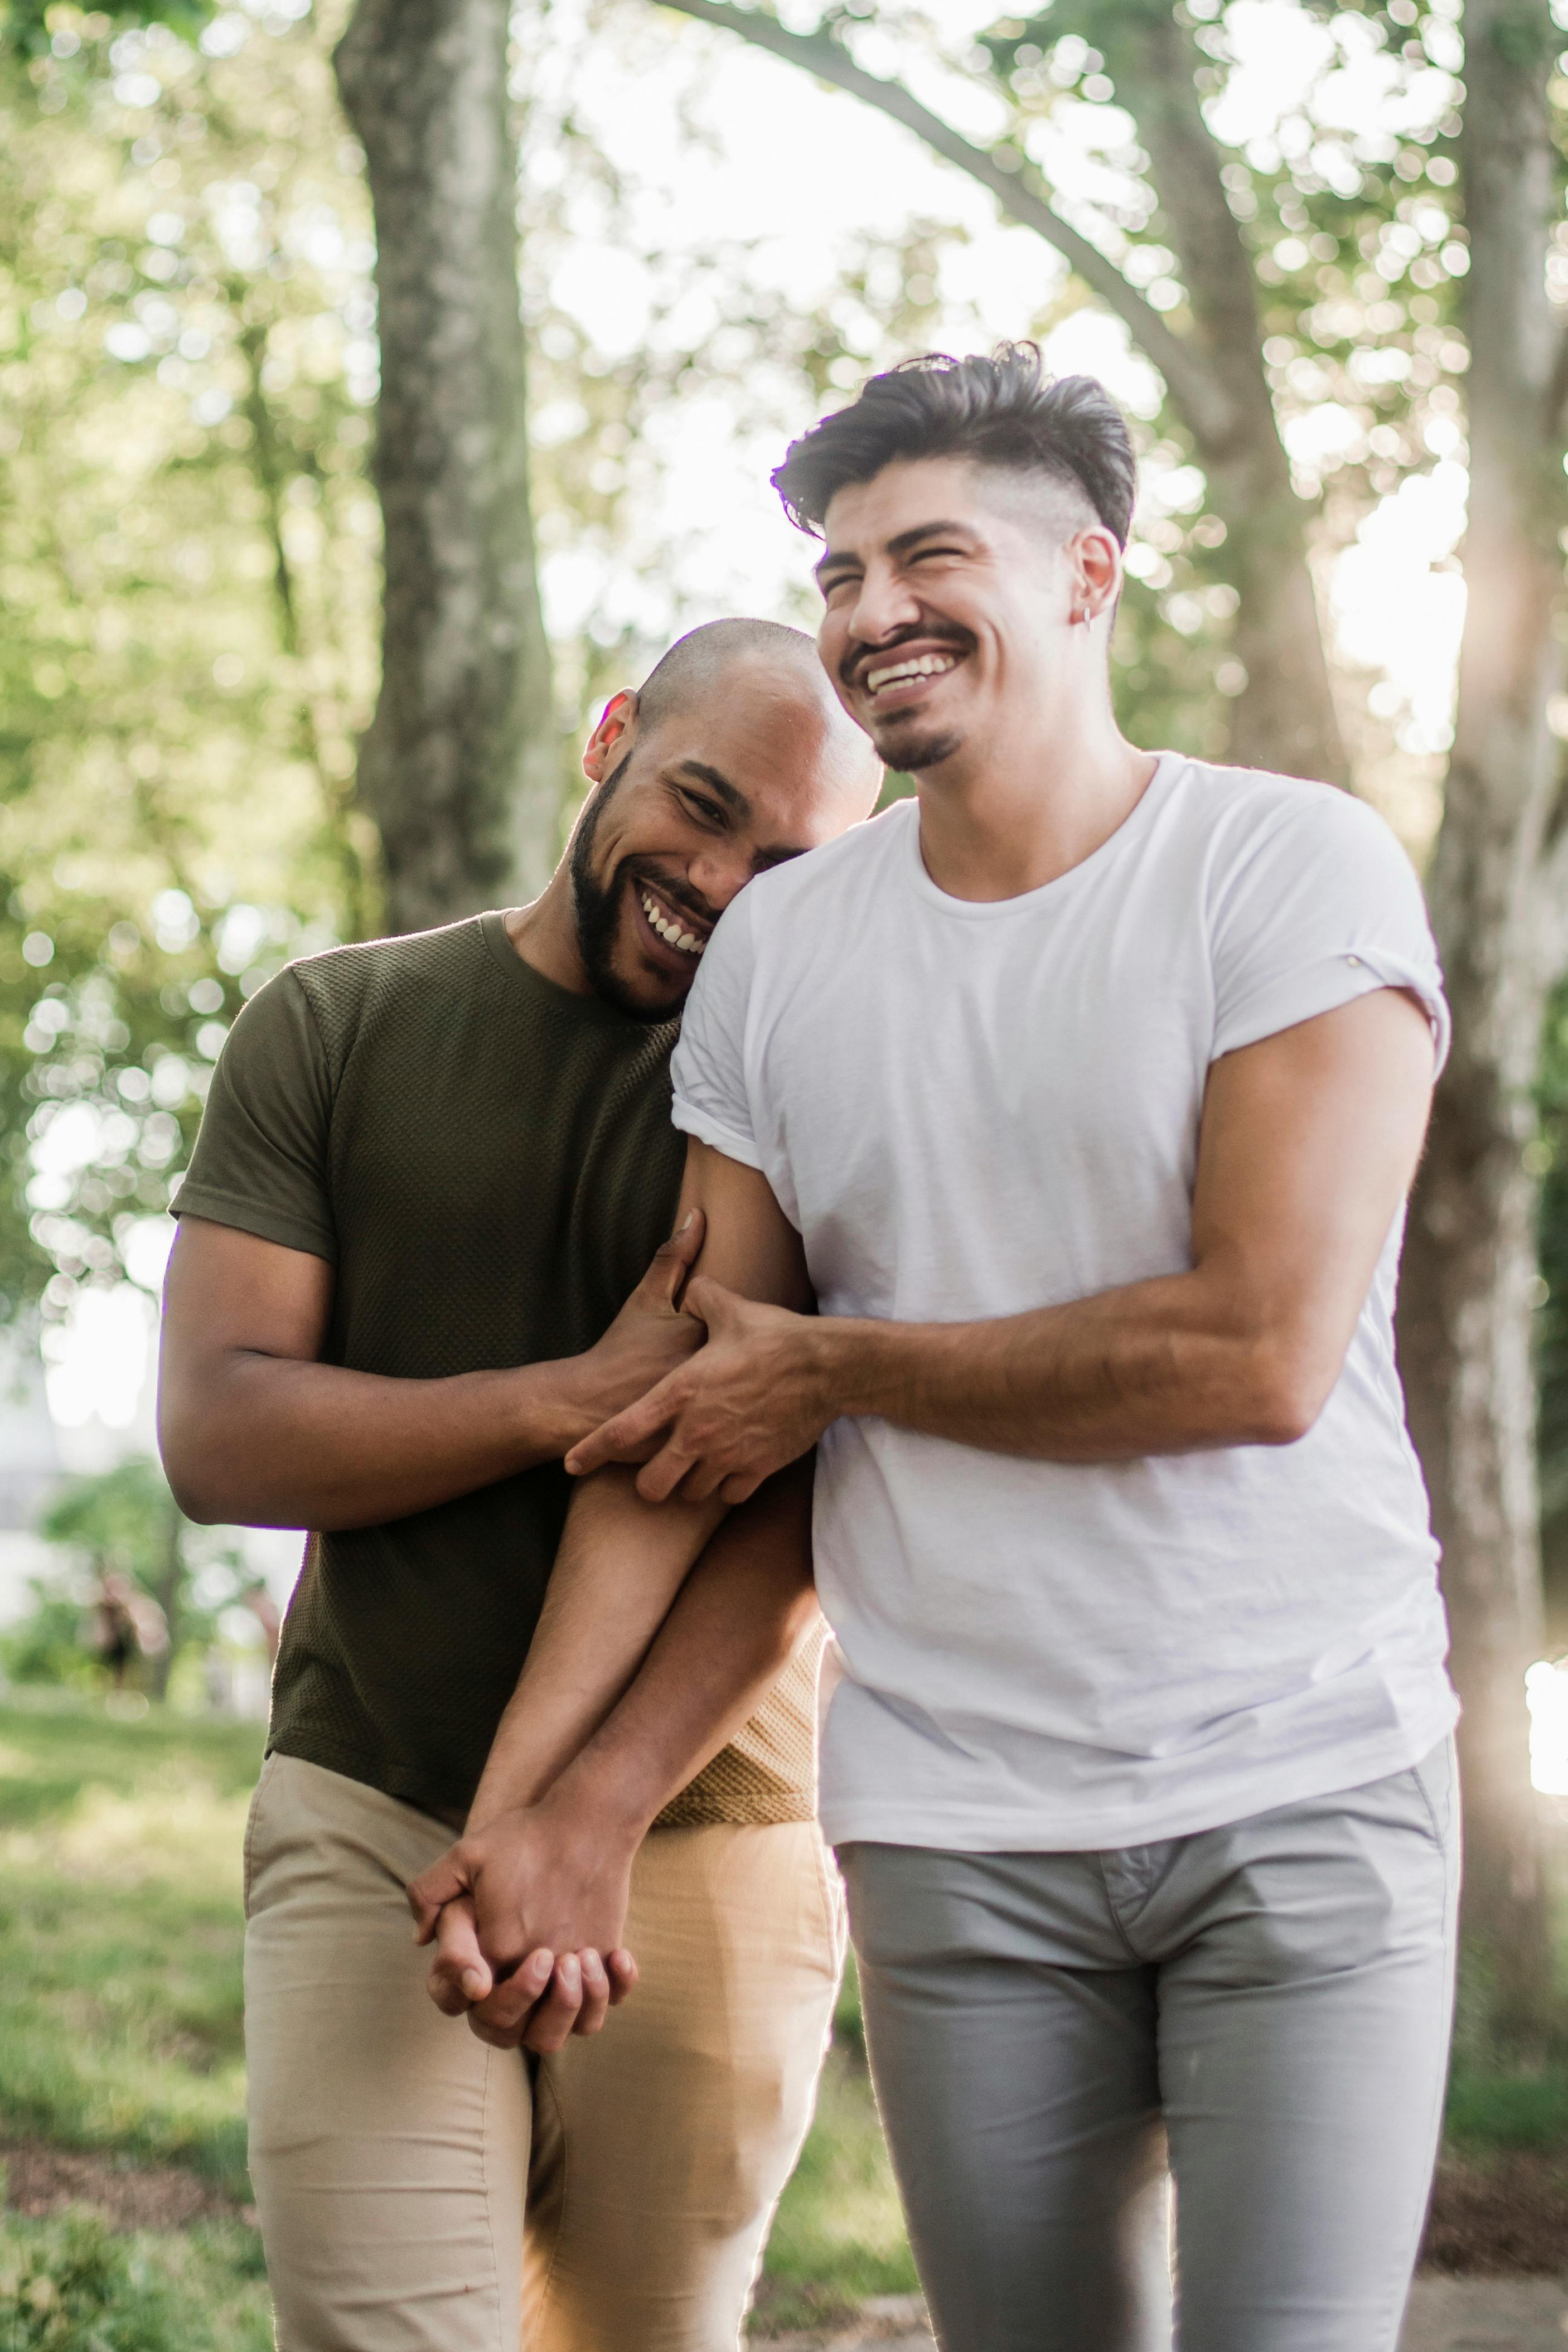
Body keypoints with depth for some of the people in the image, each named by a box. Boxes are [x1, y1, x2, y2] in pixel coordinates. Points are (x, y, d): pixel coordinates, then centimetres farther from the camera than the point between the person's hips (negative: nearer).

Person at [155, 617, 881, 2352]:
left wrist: (589, 1818, -21)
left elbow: (789, 1523, -8)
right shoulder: (335, 1029, 5)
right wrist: (586, 1397, -13)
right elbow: (218, 1435, -4)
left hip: (706, 1847, 0)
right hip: (371, 1828, 0)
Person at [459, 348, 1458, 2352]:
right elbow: (682, 1399, 9)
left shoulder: (1296, 868, -5)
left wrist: (822, 1372, -5)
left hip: (1308, 1786, -3)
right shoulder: (775, 948, 7)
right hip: (957, 1828, 3)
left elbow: (1262, 1356, -15)